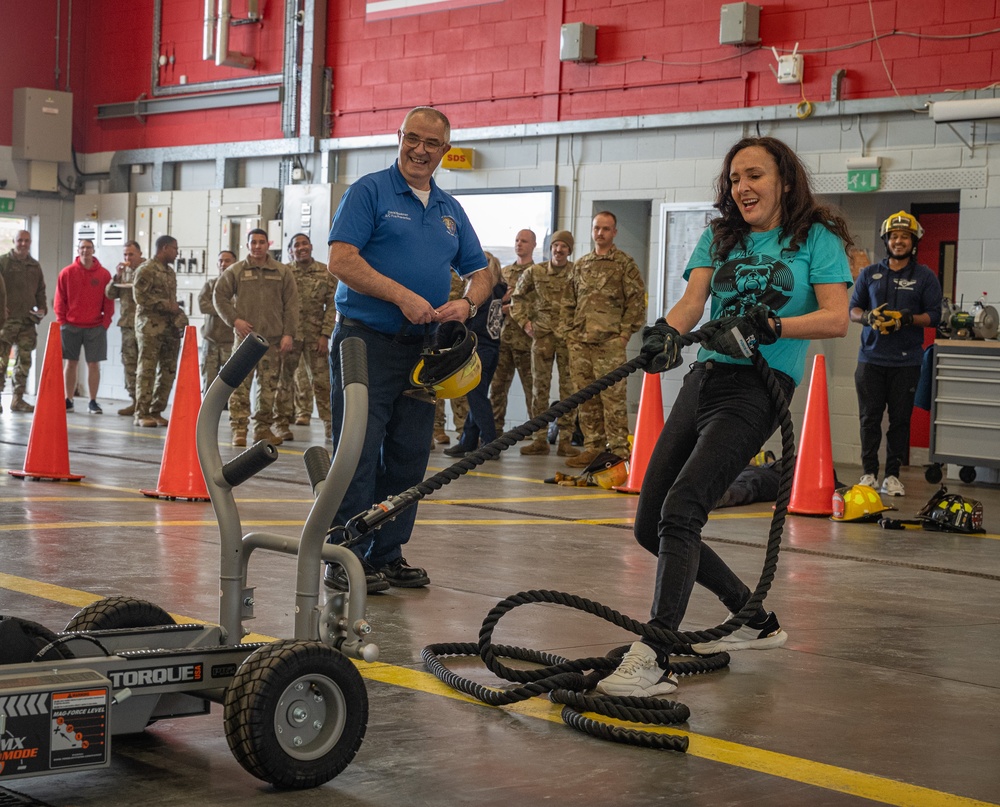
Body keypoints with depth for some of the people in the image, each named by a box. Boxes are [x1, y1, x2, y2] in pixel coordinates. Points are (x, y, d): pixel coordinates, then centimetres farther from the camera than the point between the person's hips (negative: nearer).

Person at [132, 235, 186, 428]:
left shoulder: (170, 271, 19)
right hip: (151, 327, -8)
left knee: (168, 372, 6)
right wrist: (167, 305, -13)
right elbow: (140, 297, -15)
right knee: (147, 371, -6)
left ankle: (156, 412, 13)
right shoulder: (146, 270, -6)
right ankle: (142, 414, -3)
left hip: (171, 327, 8)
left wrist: (177, 314, 5)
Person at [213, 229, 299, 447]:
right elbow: (219, 296, 8)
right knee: (240, 384, -6)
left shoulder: (282, 273, 8)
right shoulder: (235, 271, 5)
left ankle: (263, 429, 13)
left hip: (273, 338, 1)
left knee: (269, 385, 5)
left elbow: (291, 305, 6)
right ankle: (239, 429, -2)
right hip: (245, 336, -1)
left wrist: (289, 333, -2)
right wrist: (234, 320, -4)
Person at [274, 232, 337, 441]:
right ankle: (282, 423, 7)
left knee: (322, 380, -1)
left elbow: (332, 306, 4)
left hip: (315, 336, 1)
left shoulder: (326, 273, 6)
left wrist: (325, 335, -4)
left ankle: (330, 422, 3)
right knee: (284, 379, 1)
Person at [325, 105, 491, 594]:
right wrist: (403, 297, -21)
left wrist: (466, 303, -5)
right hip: (367, 341, -6)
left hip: (423, 349, 6)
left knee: (409, 457, 8)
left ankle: (388, 554, 17)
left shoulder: (450, 210, 17)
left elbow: (479, 273, 19)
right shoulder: (370, 191, -2)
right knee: (359, 453, -7)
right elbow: (341, 261, -13)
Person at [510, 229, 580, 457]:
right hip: (542, 334, 2)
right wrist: (524, 321, 4)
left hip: (568, 336, -2)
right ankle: (540, 439, 9)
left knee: (568, 388, 0)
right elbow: (518, 298, 15)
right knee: (539, 387, 4)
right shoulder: (535, 272, 5)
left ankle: (565, 440, 5)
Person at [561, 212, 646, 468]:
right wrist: (569, 331, 11)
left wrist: (625, 333, -8)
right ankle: (593, 446, 13)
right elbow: (568, 301, 22)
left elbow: (637, 301, -2)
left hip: (609, 342, -5)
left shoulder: (624, 263, 2)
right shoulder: (580, 265, 18)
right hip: (579, 342, 5)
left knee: (612, 396, -9)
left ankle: (618, 449, -6)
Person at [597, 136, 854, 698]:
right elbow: (692, 301, 2)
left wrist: (766, 326, -23)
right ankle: (756, 621, 23)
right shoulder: (720, 238, 17)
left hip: (759, 388, -7)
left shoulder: (817, 239, 3)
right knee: (650, 525, 6)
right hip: (705, 378, 7)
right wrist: (666, 333, -20)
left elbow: (836, 319, -9)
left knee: (680, 509, -24)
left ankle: (656, 660, -26)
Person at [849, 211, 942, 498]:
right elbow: (853, 309, 14)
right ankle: (869, 473, 9)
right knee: (869, 417, 1)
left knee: (900, 418, 0)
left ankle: (892, 475, 7)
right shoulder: (869, 274, 12)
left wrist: (909, 319, -16)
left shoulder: (925, 277, 6)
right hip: (871, 358, 1)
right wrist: (867, 317, -8)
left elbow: (934, 316, 2)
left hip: (907, 361, -1)